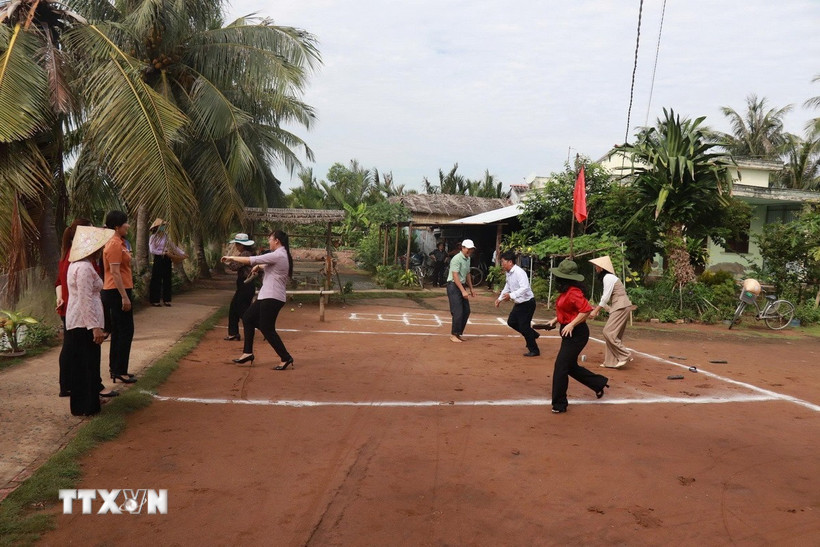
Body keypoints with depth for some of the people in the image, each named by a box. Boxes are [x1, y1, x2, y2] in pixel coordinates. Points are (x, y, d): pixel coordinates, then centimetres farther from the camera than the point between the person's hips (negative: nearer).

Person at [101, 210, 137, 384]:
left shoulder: (119, 243, 15)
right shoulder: (114, 245, -16)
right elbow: (115, 272, -21)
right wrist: (124, 297, -23)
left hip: (117, 292, 10)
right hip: (118, 292, -10)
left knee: (118, 331, 15)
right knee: (126, 331, -6)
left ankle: (115, 369, 22)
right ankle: (119, 371, -1)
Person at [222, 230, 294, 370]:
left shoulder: (277, 255, -16)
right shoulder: (282, 255, 15)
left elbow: (251, 260, -15)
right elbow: (268, 266, 30)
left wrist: (231, 258, -5)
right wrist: (259, 267, 12)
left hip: (272, 298, -10)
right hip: (267, 296, 10)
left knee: (267, 329, -5)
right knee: (248, 318, 16)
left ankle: (286, 358, 2)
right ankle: (248, 353, 20)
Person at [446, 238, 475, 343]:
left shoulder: (468, 259, 12)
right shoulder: (457, 259, -17)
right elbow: (455, 276, -23)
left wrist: (471, 289, 20)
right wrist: (463, 291, -27)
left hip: (462, 286, 9)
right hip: (453, 286, -9)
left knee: (466, 311, 9)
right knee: (458, 312, -10)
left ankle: (459, 333, 21)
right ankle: (453, 335, 3)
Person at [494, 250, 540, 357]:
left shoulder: (519, 272, -24)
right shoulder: (508, 273, 5)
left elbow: (525, 288, -34)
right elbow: (507, 287, 20)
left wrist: (511, 296, -37)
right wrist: (500, 298, 16)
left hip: (527, 303, -10)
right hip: (519, 303, 10)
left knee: (524, 326, -6)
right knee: (511, 322, 15)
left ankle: (534, 350, 8)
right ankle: (532, 335, 33)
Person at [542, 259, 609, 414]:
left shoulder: (573, 292, -22)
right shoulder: (565, 291, 8)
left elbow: (587, 310, -28)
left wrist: (571, 324, -27)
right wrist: (555, 320, 11)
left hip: (576, 334, -10)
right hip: (568, 333, 10)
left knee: (561, 366, -6)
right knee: (570, 366, 18)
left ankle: (559, 404, 4)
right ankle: (599, 383, 33)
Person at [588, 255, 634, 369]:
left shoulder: (608, 277, -12)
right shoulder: (608, 277, 17)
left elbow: (605, 297, -16)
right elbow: (606, 297, 20)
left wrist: (596, 311, -13)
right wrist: (597, 308, 17)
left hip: (621, 307, -10)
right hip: (619, 307, 10)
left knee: (608, 332, -11)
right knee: (614, 334, 10)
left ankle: (625, 356, -9)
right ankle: (612, 361, 13)